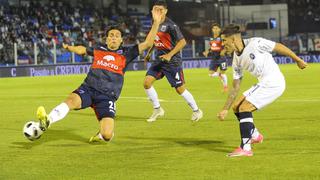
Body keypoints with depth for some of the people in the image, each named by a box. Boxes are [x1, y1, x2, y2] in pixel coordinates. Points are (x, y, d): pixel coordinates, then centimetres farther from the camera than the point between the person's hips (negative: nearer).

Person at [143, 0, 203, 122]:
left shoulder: (170, 25, -16)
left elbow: (182, 42, -19)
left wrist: (170, 55, -24)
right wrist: (149, 53, 21)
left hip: (172, 61, -7)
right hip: (159, 60, 7)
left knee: (180, 89, -2)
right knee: (147, 82, -7)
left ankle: (196, 111, 19)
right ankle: (157, 109, 9)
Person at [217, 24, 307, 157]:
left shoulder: (255, 43, -15)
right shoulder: (236, 60, 9)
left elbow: (279, 47, -5)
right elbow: (235, 88, 14)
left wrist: (298, 60, 2)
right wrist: (225, 109, 13)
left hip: (274, 82, -8)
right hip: (263, 83, 8)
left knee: (244, 108, -14)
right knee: (236, 107, 8)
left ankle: (245, 148, -12)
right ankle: (255, 135, 29)